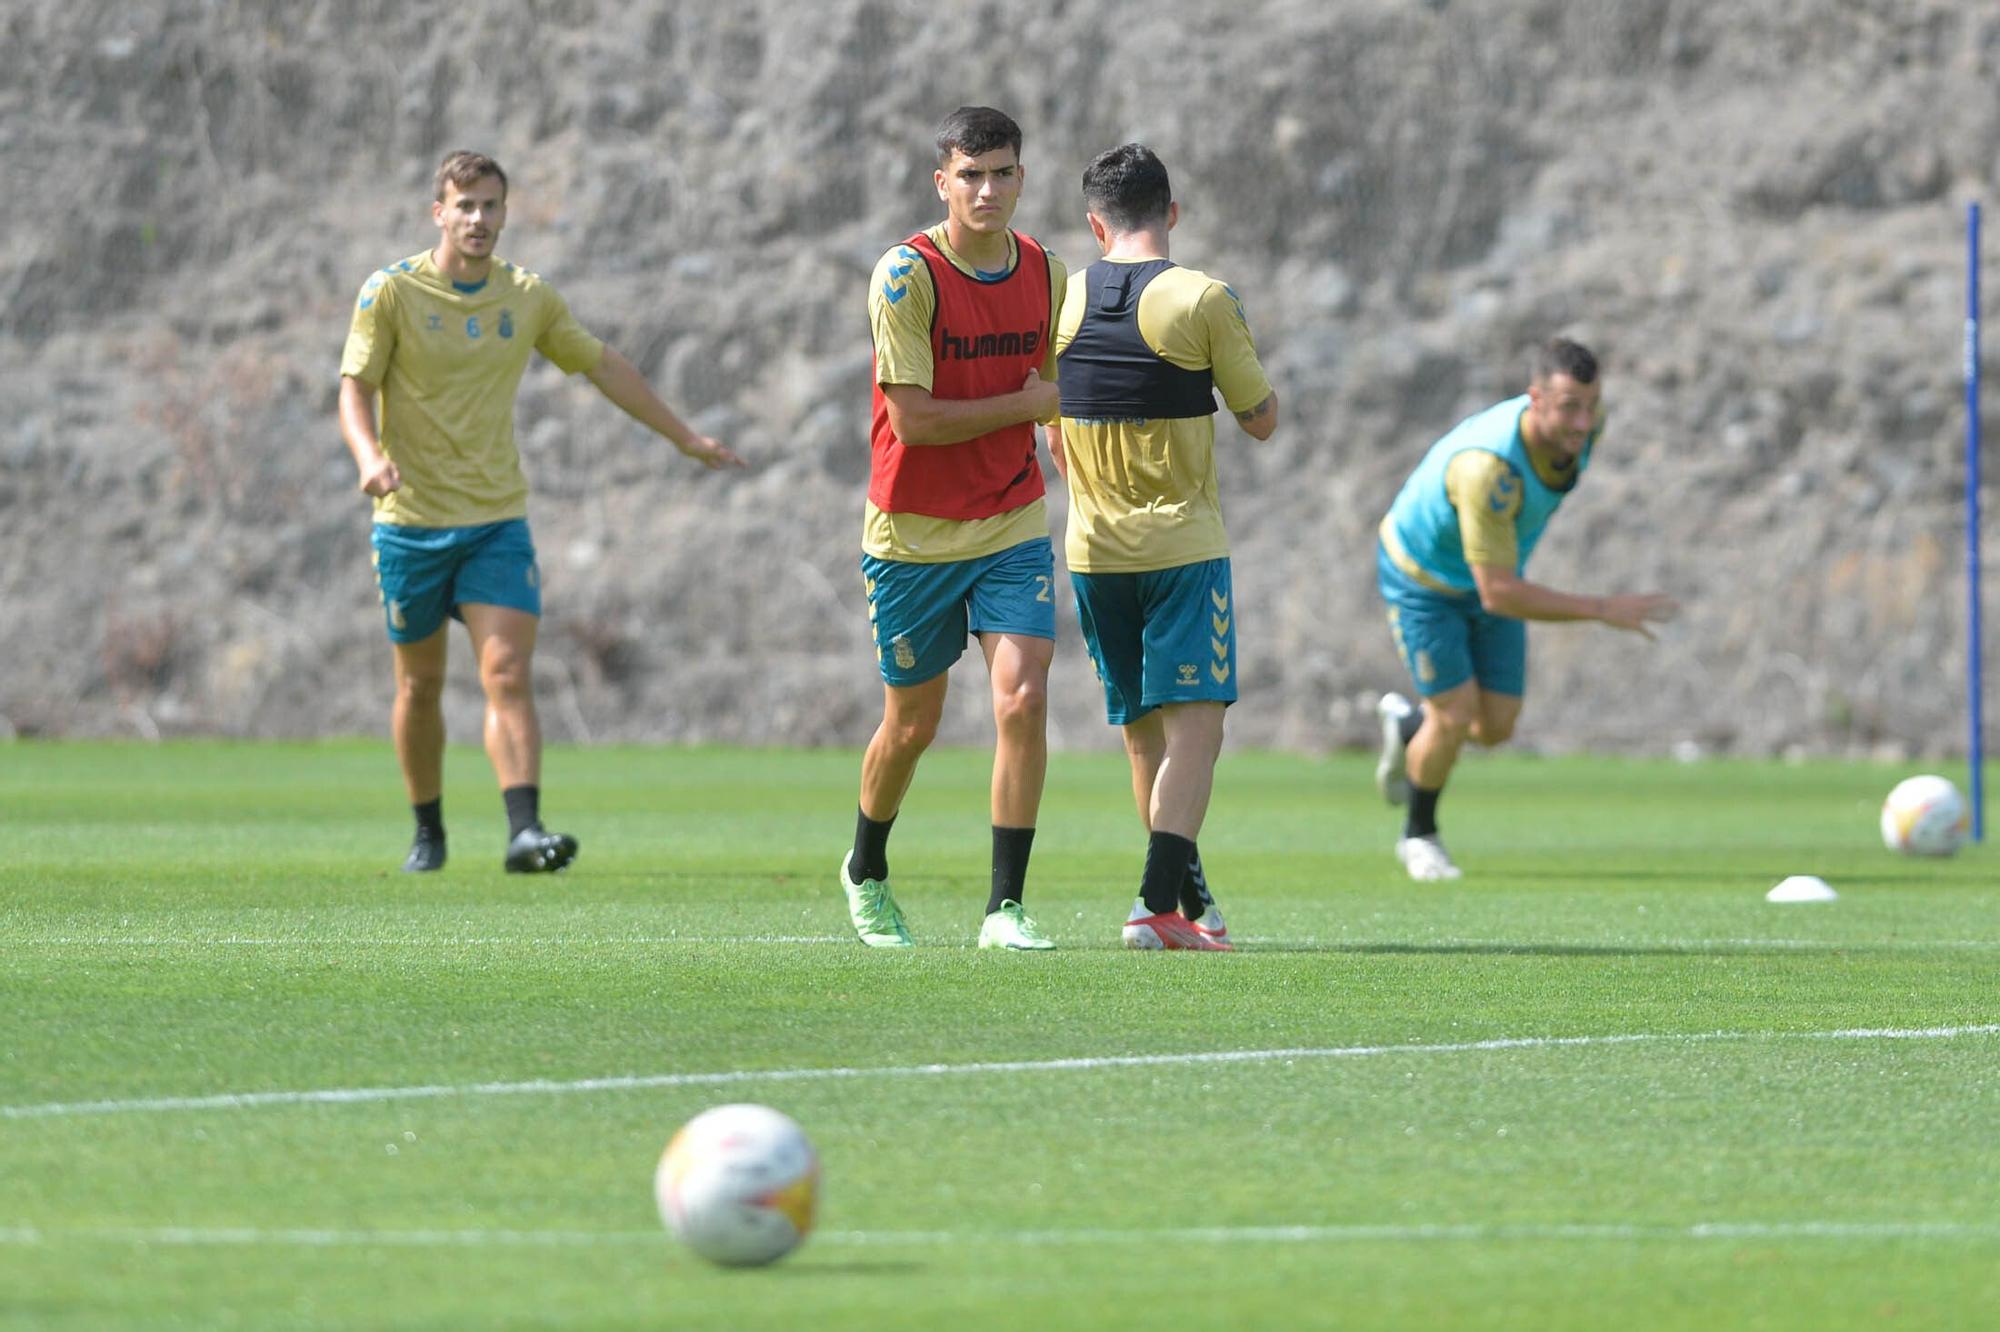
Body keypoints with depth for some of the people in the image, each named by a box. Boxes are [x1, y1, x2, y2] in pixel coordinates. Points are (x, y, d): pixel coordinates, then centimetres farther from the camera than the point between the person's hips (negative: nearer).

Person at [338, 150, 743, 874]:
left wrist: (686, 438, 21)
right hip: (412, 520, -1)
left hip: (498, 521, 1)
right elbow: (354, 387, -8)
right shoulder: (390, 292, -5)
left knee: (509, 676, -14)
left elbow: (604, 366, 17)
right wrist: (369, 456, -29)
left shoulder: (529, 297, 5)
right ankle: (428, 833, 23)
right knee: (420, 685, 8)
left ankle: (523, 830, -22)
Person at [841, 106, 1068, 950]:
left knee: (1023, 699, -15)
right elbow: (912, 420, -20)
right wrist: (1027, 405, -13)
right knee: (913, 725, 9)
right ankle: (866, 873, 37)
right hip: (912, 533, -3)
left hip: (1012, 526, 3)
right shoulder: (907, 275, -15)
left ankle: (1006, 908, -10)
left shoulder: (1045, 272, 2)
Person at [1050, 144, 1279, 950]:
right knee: (1196, 724, -6)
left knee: (1143, 732, 14)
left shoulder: (1062, 302, 3)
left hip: (1092, 548, 5)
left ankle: (1192, 898, 22)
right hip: (1183, 544, -4)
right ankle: (1161, 902, -20)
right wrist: (1238, 342, 16)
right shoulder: (1202, 300, -10)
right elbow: (1261, 421, -1)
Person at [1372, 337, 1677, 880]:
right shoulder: (1488, 469, -45)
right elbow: (1498, 594, -41)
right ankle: (1419, 835, 20)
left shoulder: (1587, 422, -22)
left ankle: (1407, 728, 38)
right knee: (1455, 717, -9)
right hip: (1422, 580, -6)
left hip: (1495, 567, 6)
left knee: (1496, 727, 5)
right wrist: (1604, 610, -43)